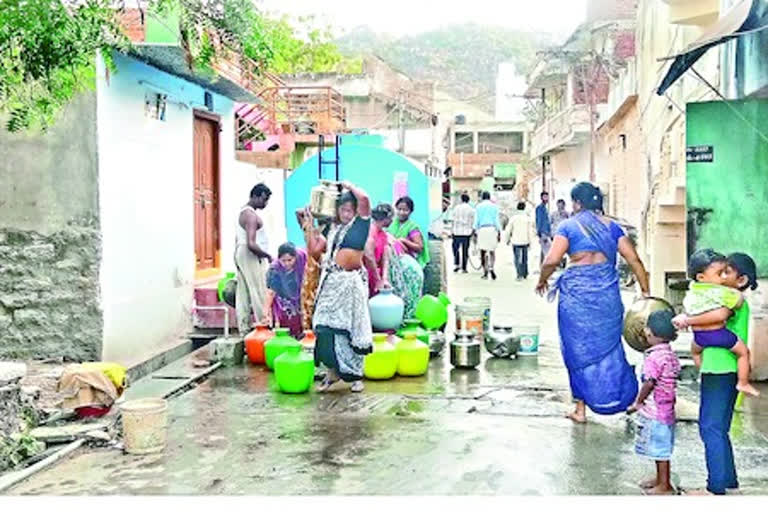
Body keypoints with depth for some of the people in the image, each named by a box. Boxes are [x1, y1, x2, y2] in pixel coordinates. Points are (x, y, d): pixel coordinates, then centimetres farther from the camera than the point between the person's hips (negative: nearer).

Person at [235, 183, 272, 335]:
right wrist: (267, 255, -14)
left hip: (241, 255, 10)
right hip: (251, 257, -10)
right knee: (260, 293, -6)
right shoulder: (251, 215, -18)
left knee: (243, 293, 9)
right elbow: (251, 244, -26)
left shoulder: (244, 212, 14)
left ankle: (244, 329, 13)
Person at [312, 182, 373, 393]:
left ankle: (356, 375, 12)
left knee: (353, 328, 1)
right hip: (332, 280, 4)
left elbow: (364, 198, -16)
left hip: (352, 281, -4)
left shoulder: (361, 223, 1)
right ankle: (333, 371, 10)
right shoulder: (334, 229, 16)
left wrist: (347, 185, 1)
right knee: (327, 325, -2)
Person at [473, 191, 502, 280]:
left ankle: (485, 272, 1)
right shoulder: (494, 206, 6)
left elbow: (476, 220, 3)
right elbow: (497, 220, 2)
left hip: (482, 229, 0)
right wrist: (499, 233, 4)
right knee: (492, 251, 8)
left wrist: (475, 231, 6)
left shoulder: (479, 206, 6)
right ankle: (491, 267, -15)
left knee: (483, 252, 4)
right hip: (492, 228, 0)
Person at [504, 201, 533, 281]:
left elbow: (508, 230, -1)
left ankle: (520, 275, -13)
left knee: (518, 259, -3)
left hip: (516, 241, -2)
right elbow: (529, 231, 0)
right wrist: (529, 242, 6)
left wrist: (508, 239, 13)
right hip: (525, 241, 2)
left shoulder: (513, 217, -4)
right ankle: (525, 274, 22)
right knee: (525, 258, 14)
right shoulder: (527, 217, 0)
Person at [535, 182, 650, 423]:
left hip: (577, 292, -3)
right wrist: (645, 291, 8)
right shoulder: (611, 226, 10)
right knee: (608, 344, 16)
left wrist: (542, 281, 6)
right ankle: (619, 396, 17)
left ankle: (581, 408, 13)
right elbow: (634, 260, 5)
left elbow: (552, 260, -11)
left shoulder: (568, 226, -1)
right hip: (607, 292, 3)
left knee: (579, 348, 7)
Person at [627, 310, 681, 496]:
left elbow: (649, 383, -23)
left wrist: (637, 402, -9)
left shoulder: (654, 357, -21)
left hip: (654, 411, -9)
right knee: (660, 448, 20)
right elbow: (671, 379, 12)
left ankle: (665, 485, 10)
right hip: (666, 409, 9)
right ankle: (660, 479, 33)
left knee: (660, 449, 1)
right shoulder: (671, 355, 7)